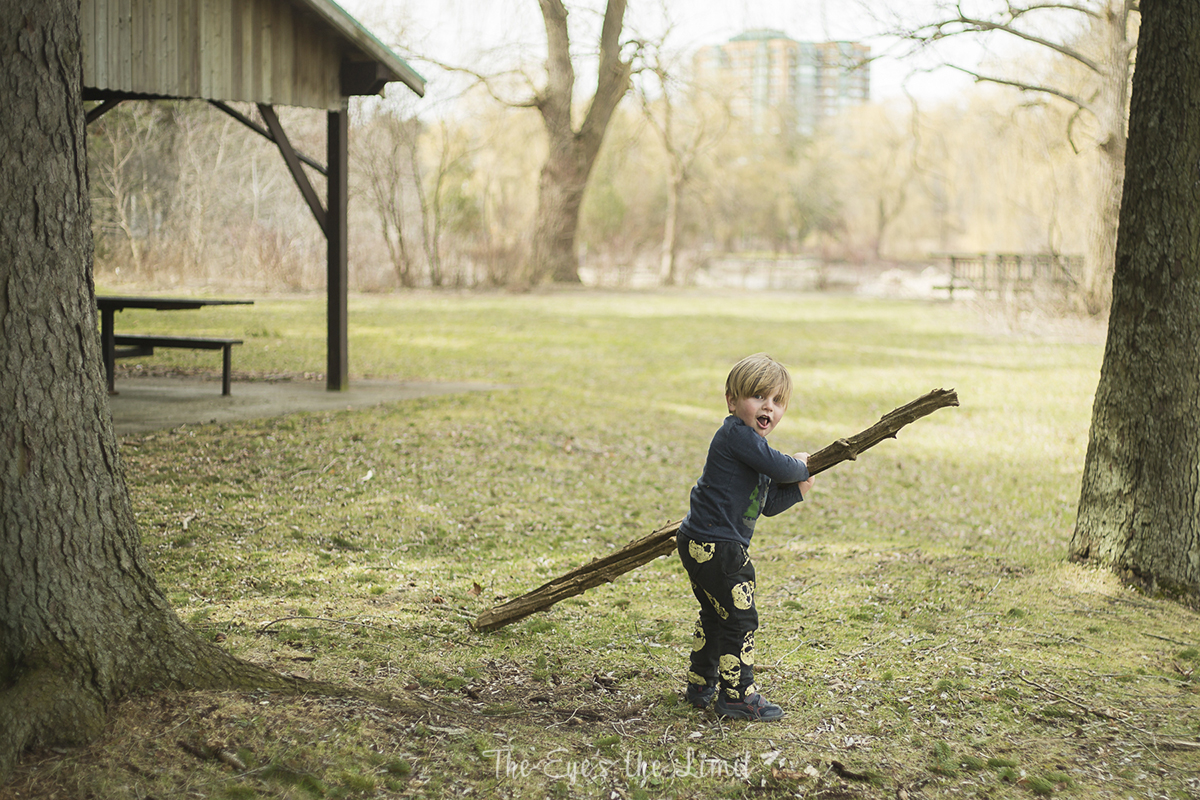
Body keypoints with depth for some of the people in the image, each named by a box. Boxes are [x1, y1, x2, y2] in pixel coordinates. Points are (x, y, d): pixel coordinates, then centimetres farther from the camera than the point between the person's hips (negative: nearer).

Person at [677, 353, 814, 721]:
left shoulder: (754, 443, 17)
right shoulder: (737, 433, -16)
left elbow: (767, 504, 17)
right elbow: (779, 468, -25)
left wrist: (796, 490, 2)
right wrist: (801, 467, -4)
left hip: (702, 545, 11)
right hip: (714, 546, -11)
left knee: (716, 616, 22)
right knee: (740, 618, -5)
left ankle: (701, 686, 33)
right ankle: (737, 695, 2)